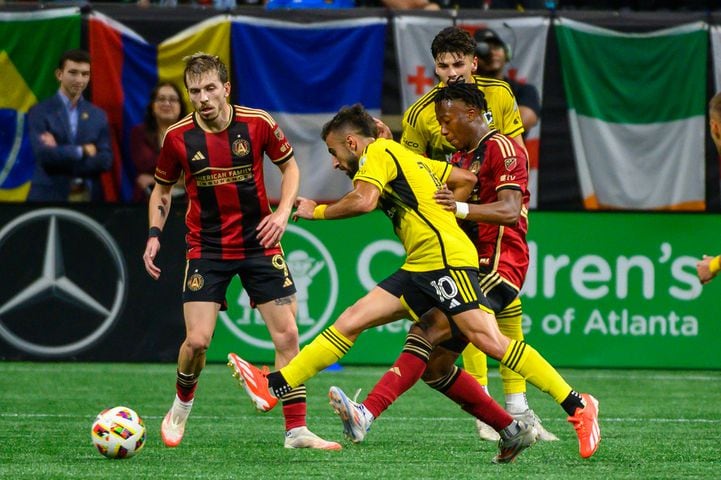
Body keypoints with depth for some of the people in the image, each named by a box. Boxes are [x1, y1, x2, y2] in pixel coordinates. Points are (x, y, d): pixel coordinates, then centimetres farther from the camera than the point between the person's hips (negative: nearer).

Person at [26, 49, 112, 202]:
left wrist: (60, 153, -8)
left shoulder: (98, 115, 11)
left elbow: (105, 161, 1)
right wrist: (83, 150, -6)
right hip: (49, 197, -3)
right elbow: (44, 154, -14)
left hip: (89, 197, 3)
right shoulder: (40, 112, 0)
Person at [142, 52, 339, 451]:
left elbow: (289, 166, 7)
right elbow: (162, 188, 10)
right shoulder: (178, 137, -7)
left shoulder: (257, 124, -9)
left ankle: (296, 430, 2)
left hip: (259, 243, 1)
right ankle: (182, 405, 18)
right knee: (197, 341, -12)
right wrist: (154, 233, -3)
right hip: (206, 249, -1)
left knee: (286, 335, -5)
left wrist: (283, 212, -7)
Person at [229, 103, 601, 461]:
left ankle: (578, 407, -17)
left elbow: (364, 200, -19)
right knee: (352, 320, 2)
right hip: (419, 269, 10)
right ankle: (273, 387, -2)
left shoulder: (378, 153, 0)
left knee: (489, 340, -17)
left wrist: (318, 211, -4)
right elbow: (464, 179, 30)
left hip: (445, 259, -10)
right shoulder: (406, 157, 26)